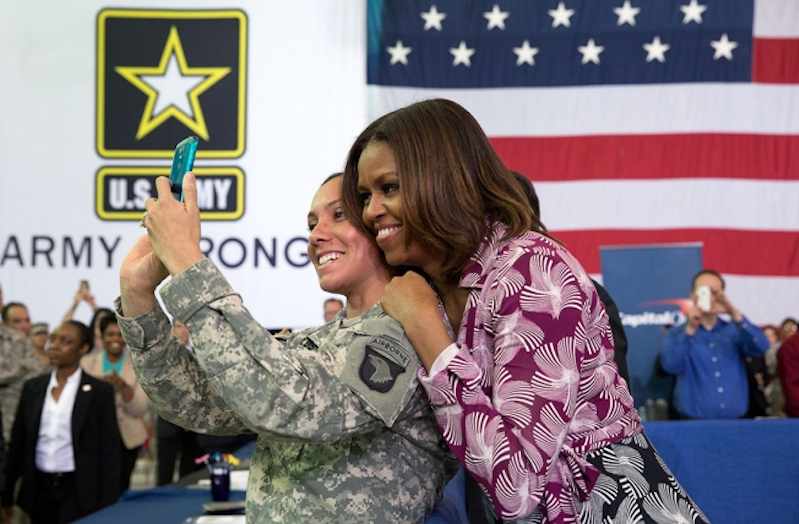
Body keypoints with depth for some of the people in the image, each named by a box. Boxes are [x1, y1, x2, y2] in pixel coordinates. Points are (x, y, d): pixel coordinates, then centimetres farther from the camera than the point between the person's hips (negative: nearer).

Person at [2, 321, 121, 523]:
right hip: (39, 491, 4)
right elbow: (18, 441, 10)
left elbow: (109, 451, -6)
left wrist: (107, 505, -9)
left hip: (79, 494, -4)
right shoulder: (33, 387, 6)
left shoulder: (100, 391, -6)